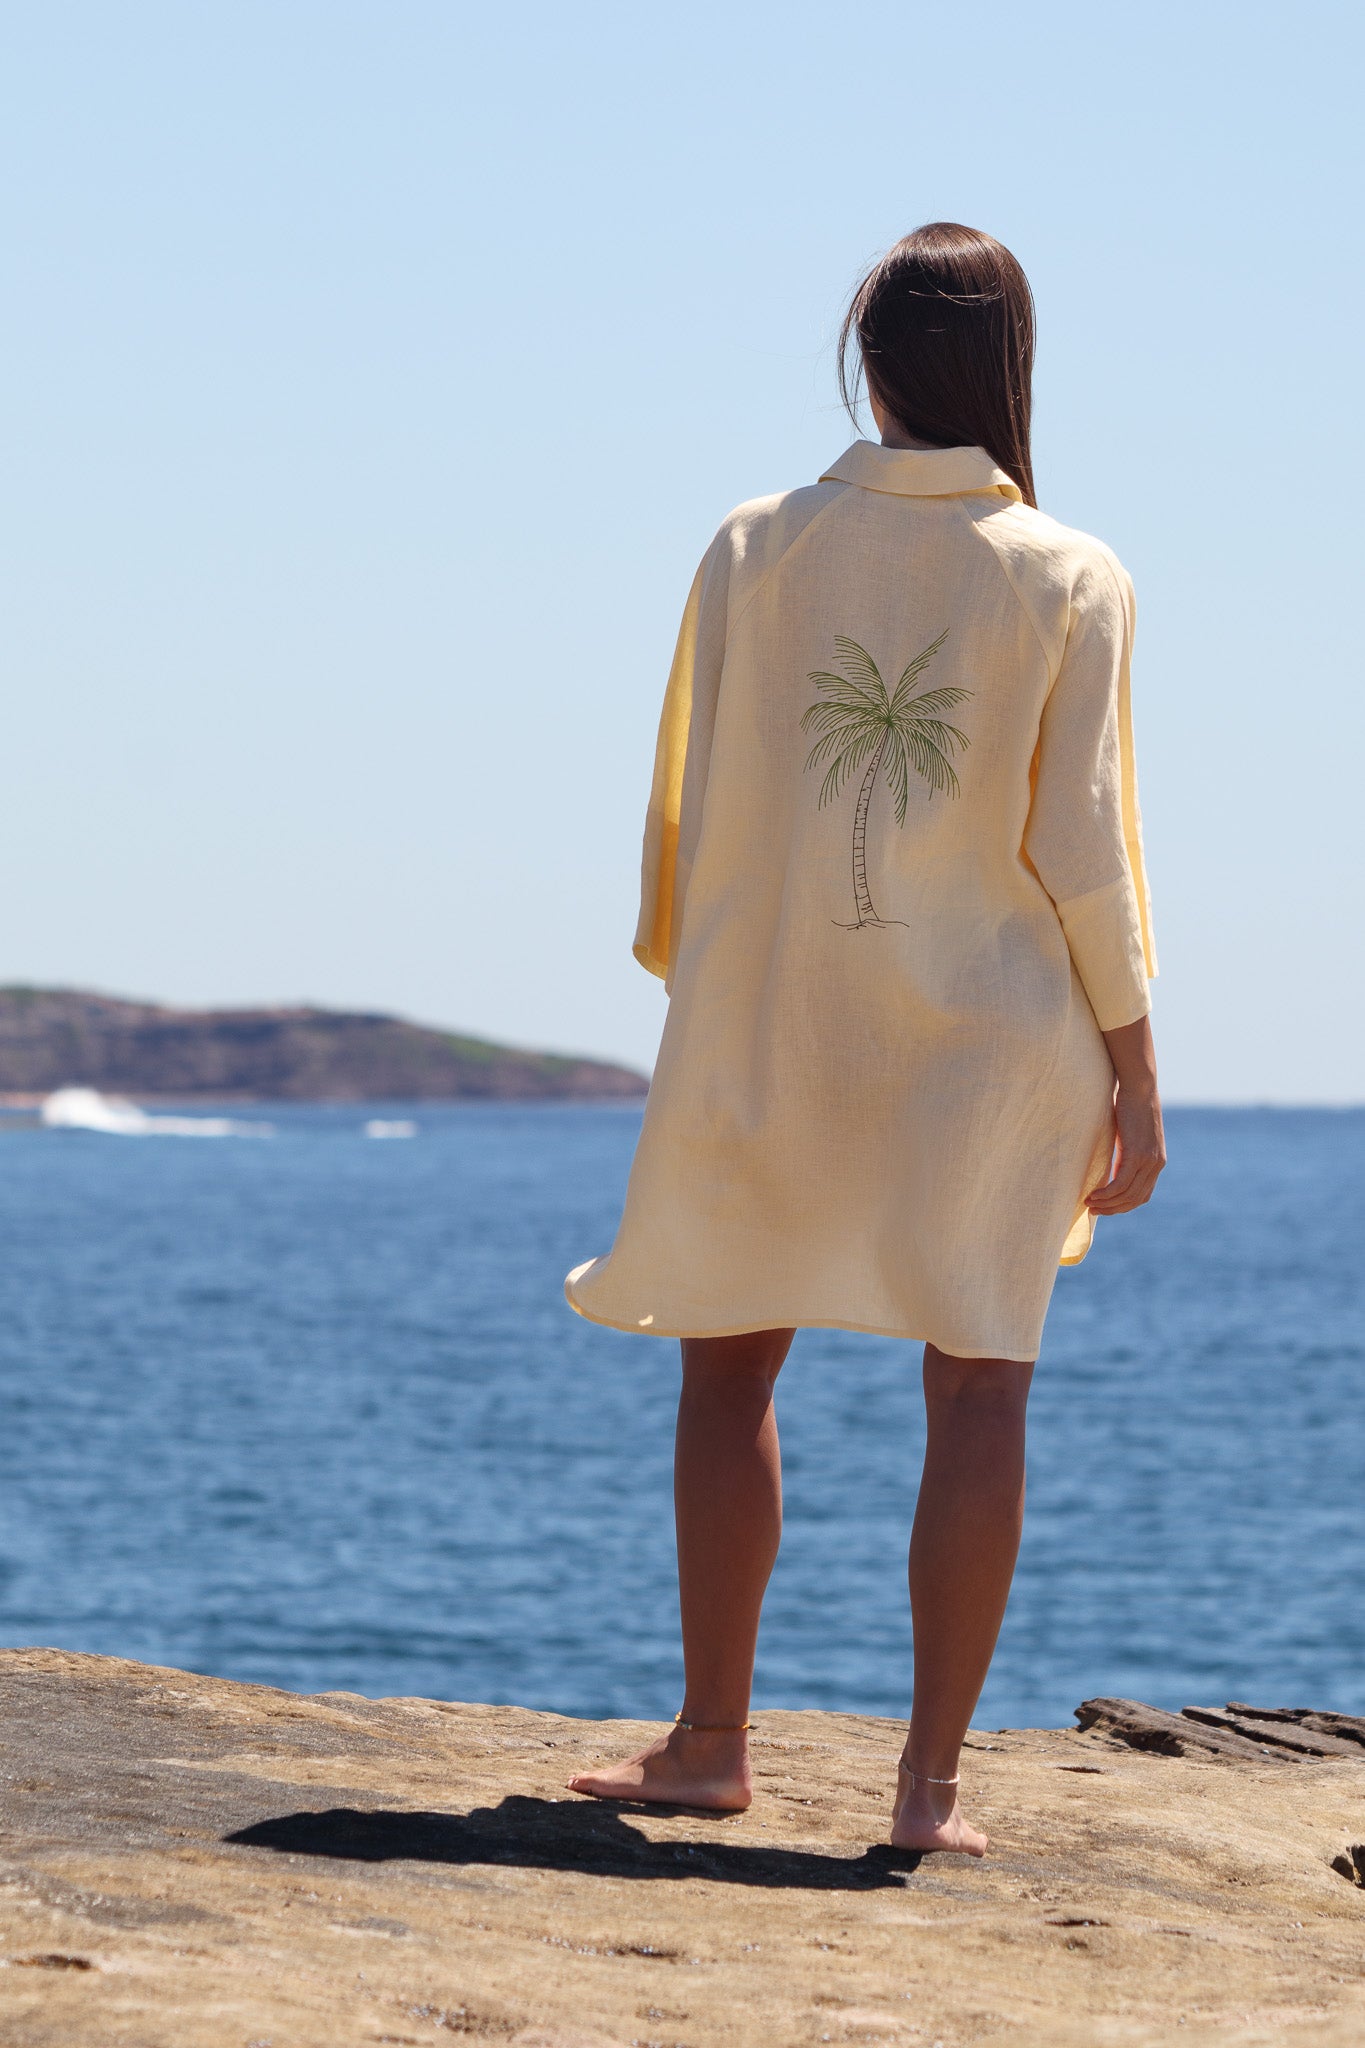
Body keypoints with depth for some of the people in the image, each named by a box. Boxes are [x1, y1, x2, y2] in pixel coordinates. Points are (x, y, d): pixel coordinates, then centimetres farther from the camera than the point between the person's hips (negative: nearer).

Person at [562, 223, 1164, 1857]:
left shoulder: (755, 554, -2)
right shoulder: (1068, 582, -5)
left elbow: (690, 812, 1)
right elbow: (1084, 854, -6)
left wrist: (694, 999, 13)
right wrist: (1133, 1070, 1)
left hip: (772, 1020, 1)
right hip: (990, 1034, -1)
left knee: (728, 1360, 14)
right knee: (977, 1389, 2)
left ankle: (711, 1740, 17)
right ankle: (931, 1782, -1)